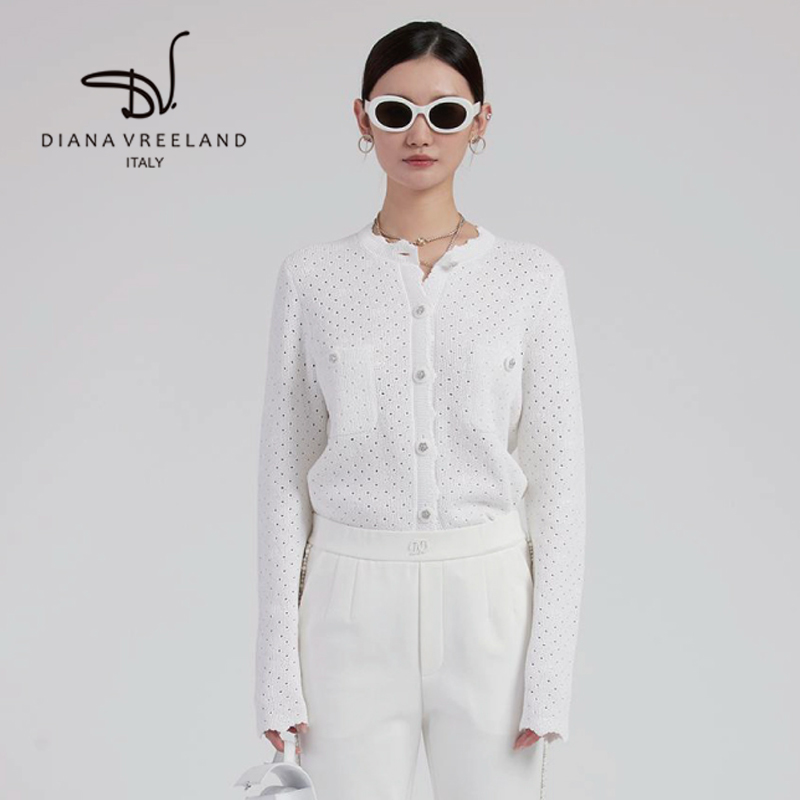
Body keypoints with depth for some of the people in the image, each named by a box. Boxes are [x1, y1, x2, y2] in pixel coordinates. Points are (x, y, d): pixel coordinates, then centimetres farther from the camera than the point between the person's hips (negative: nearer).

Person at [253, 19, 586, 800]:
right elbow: (285, 473, 2)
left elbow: (556, 476, 0)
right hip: (354, 605, 0)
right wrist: (277, 663, -1)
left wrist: (549, 670, -4)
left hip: (488, 598, 0)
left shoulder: (528, 276, 0)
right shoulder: (313, 276, 1)